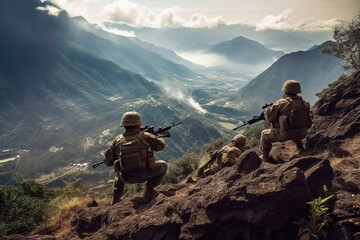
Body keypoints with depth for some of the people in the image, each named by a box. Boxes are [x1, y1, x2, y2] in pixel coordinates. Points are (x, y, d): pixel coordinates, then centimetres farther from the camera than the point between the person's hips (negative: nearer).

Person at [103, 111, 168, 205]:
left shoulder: (118, 141, -9)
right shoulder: (146, 137, -16)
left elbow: (107, 161, -1)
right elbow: (161, 145, 2)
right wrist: (160, 136, 24)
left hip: (126, 178, 3)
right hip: (143, 175, -3)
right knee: (163, 165, 19)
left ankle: (115, 199, 35)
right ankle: (148, 192, 15)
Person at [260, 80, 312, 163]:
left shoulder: (280, 103, -14)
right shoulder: (304, 102, 2)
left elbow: (269, 118, -7)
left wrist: (267, 110, 12)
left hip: (286, 135, -6)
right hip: (302, 134, 6)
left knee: (265, 134, 17)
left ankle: (265, 158, 21)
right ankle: (300, 148, 32)